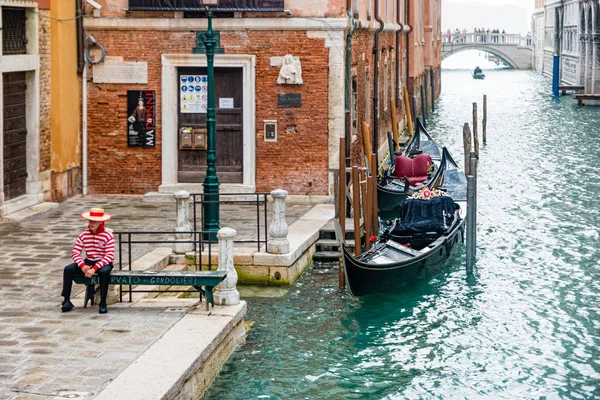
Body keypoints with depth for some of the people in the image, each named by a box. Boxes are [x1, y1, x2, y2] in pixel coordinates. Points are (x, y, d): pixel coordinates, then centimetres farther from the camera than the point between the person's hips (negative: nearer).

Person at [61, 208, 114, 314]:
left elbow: (109, 256, -19)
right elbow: (75, 253, -3)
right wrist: (82, 266, -24)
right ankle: (67, 301, -13)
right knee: (68, 269, -18)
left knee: (104, 272, -39)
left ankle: (103, 303, -27)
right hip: (88, 262, 4)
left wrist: (94, 269, -28)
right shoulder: (84, 235, 0)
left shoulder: (108, 235, -12)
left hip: (103, 263, -4)